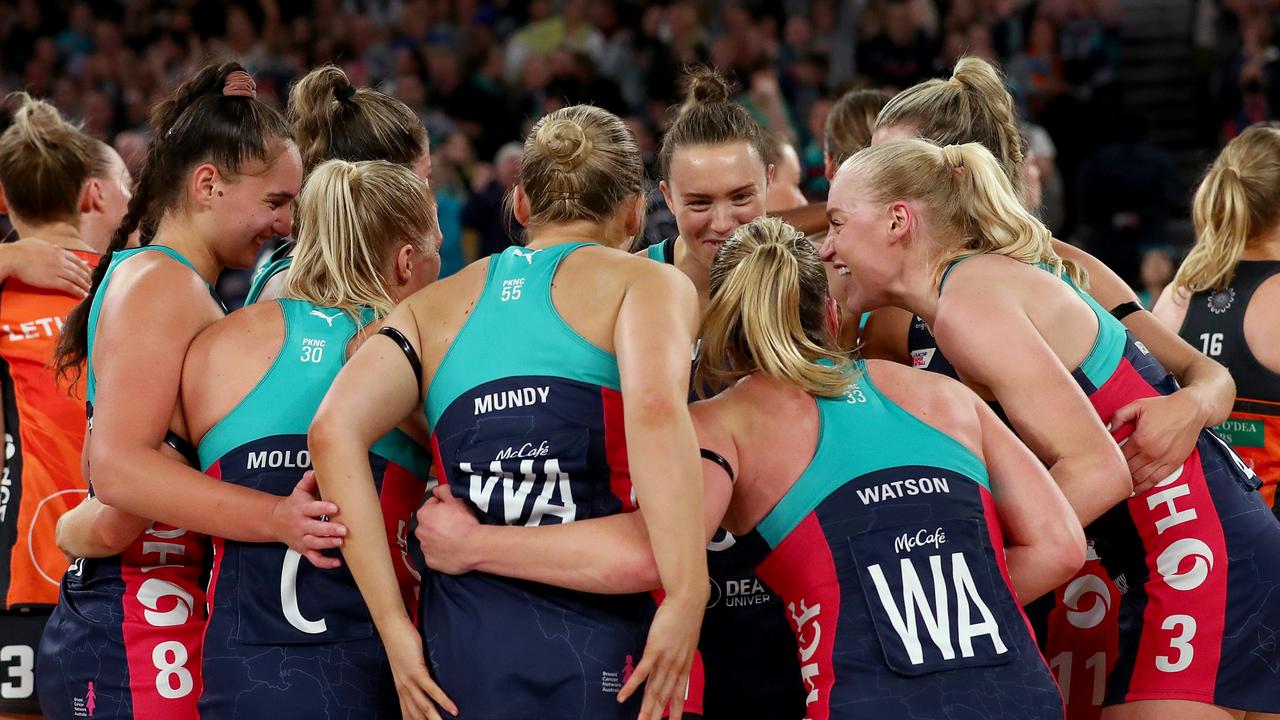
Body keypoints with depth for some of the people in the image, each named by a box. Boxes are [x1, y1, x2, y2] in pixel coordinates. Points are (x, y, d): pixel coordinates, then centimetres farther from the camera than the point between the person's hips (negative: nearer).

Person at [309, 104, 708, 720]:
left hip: (460, 644, 4)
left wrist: (395, 630, 0)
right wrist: (687, 597, -19)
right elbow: (655, 408, -15)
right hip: (598, 644, -4)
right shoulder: (648, 283, 7)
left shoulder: (437, 304, 18)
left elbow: (333, 431, 2)